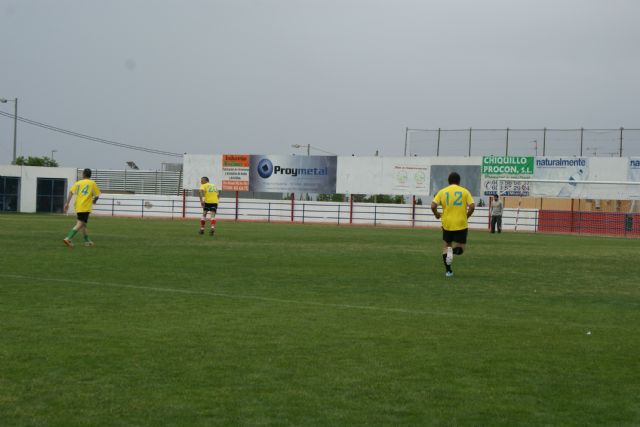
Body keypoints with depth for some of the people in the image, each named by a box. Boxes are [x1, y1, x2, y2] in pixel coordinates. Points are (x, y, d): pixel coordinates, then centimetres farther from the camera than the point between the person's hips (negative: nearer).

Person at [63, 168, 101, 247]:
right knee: (80, 224, -9)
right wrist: (94, 201, 24)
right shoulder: (93, 183, 2)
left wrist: (67, 203, -3)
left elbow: (71, 192, -2)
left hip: (77, 206, 5)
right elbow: (97, 195, 2)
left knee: (83, 224, 20)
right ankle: (68, 238, -24)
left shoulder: (78, 183, 10)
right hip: (85, 207, -5)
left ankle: (87, 241, 28)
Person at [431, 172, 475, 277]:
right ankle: (453, 250, -26)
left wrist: (437, 214, 12)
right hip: (461, 224, -1)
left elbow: (433, 206, -7)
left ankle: (448, 270, 10)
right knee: (460, 249, 10)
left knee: (446, 245, 19)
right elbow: (472, 207, -8)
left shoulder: (442, 191, 2)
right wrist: (466, 216, 10)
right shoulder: (464, 191, 0)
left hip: (447, 224, 1)